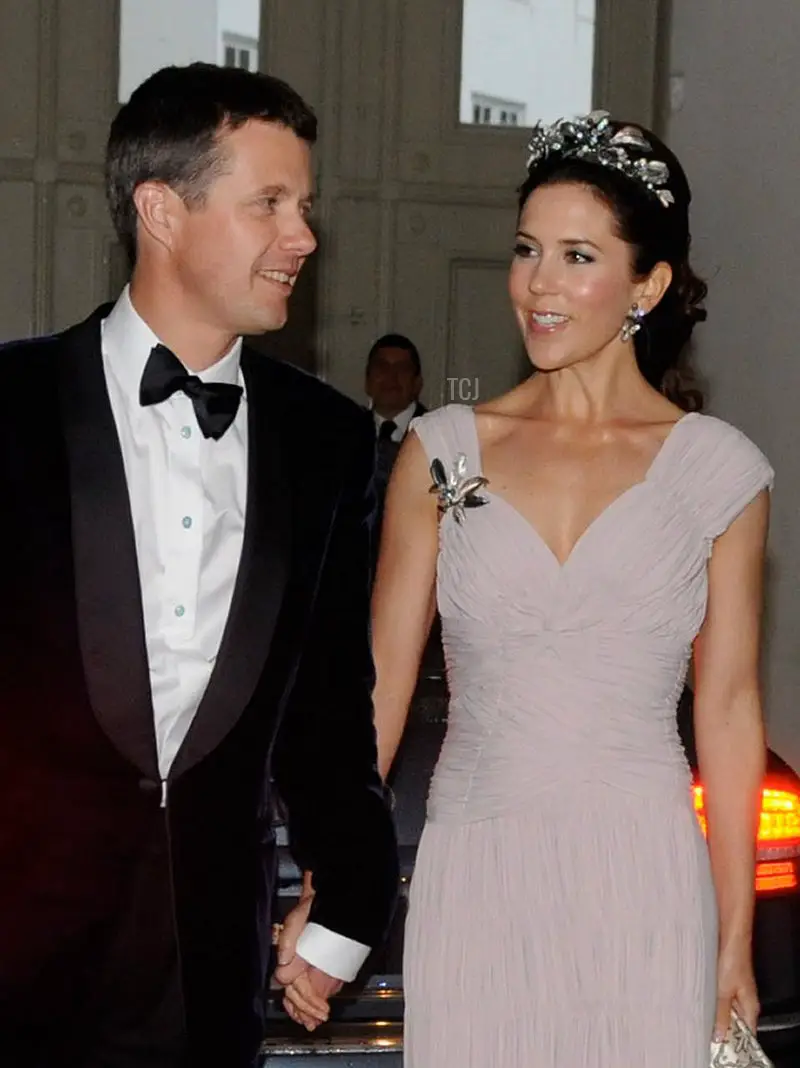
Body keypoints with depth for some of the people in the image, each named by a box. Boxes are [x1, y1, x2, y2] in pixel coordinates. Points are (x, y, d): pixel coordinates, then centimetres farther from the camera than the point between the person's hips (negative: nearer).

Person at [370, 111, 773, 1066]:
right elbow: (378, 683, 4)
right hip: (474, 879, 1)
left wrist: (735, 942, 5)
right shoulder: (442, 452, 2)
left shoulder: (718, 471, 1)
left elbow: (727, 708, 5)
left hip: (643, 881, 0)